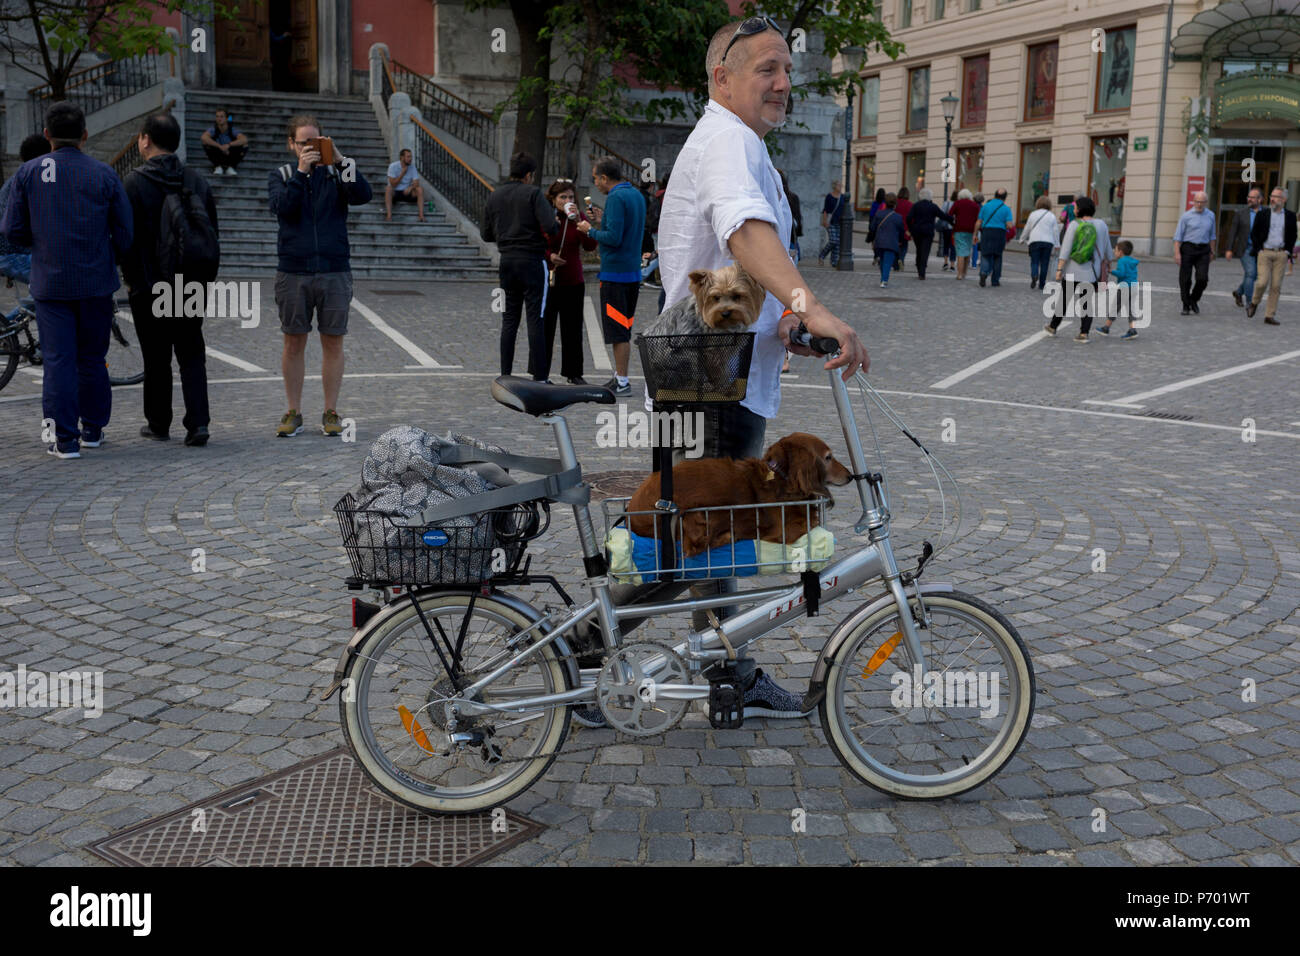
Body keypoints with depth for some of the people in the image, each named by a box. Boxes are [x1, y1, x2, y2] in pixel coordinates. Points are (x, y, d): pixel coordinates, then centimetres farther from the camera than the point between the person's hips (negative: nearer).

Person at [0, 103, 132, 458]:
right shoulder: (104, 174, -3)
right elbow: (125, 233, -3)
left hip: (50, 282, 0)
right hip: (96, 282, 1)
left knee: (58, 360, 2)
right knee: (92, 358, 13)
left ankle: (64, 439, 0)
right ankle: (92, 429, 22)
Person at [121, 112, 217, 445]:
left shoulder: (134, 182, -10)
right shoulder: (198, 181, 4)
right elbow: (212, 233, 8)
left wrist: (130, 279, 1)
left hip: (149, 286, -3)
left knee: (156, 358, 7)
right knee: (192, 355, 8)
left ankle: (158, 424, 17)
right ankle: (198, 422, -3)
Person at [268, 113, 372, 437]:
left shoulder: (336, 173, 8)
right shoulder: (280, 175, 9)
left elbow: (363, 195, -10)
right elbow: (282, 207, -10)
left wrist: (341, 160, -17)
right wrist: (301, 171, -15)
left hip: (334, 271, 0)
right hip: (293, 273, 0)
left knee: (333, 342, 3)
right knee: (294, 342, 5)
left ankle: (331, 413, 13)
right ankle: (294, 413, 15)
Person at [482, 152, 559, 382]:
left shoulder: (494, 196, 9)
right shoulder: (533, 193, -8)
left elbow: (487, 235, 11)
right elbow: (550, 228, -18)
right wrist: (555, 226, 4)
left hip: (506, 262, 5)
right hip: (532, 262, -5)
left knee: (509, 319, 12)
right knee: (535, 319, -3)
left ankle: (505, 374, 12)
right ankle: (539, 376, -3)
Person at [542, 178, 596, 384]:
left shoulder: (578, 217, 4)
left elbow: (590, 246, -8)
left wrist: (579, 222, -18)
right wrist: (549, 256, -17)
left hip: (574, 282, 3)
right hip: (548, 280, -2)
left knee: (573, 328, 7)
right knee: (545, 326, -1)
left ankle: (573, 373, 18)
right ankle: (540, 373, 9)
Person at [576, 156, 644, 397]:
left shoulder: (616, 198, -15)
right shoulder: (636, 194, 13)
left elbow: (614, 238, -21)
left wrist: (590, 230, -6)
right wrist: (603, 222, 16)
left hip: (615, 273, -9)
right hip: (633, 271, 9)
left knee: (618, 331, -4)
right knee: (624, 329, 15)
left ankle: (622, 383, -1)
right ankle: (620, 376, 22)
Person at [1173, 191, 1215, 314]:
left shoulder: (1210, 216, 10)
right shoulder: (1186, 216, -2)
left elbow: (1211, 235, 19)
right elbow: (1178, 235, -4)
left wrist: (1212, 251, 18)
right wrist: (1177, 253, -12)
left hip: (1203, 250, 2)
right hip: (1188, 249, -2)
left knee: (1203, 278, -9)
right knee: (1185, 280, 0)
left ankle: (1194, 300, 16)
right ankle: (1186, 306, 13)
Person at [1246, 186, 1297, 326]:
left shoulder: (1290, 216, 6)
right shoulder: (1263, 214, 3)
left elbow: (1293, 235, 14)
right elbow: (1254, 233, 7)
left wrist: (1287, 250, 3)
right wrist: (1258, 250, -2)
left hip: (1281, 254, 1)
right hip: (1265, 252, -1)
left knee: (1276, 286, 0)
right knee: (1263, 282, -14)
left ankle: (1270, 315, 5)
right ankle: (1254, 302, 16)